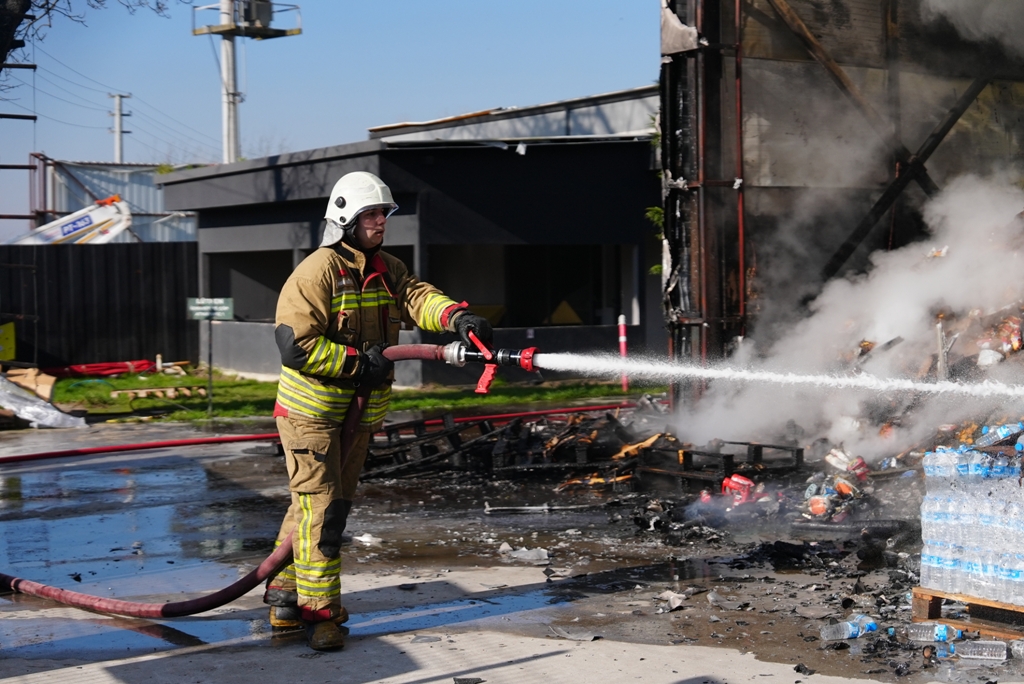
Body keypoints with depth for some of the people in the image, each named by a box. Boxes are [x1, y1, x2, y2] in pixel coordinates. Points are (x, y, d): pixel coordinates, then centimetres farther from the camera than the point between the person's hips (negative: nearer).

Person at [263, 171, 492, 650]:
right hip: (311, 411, -8)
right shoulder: (317, 272, -15)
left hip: (358, 413, 8)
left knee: (333, 505, 14)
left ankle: (286, 594, 27)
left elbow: (416, 297, -10)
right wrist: (359, 363, -21)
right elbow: (295, 346, -21)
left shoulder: (388, 270, 9)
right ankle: (319, 610, -2)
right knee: (320, 507, -9)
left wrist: (456, 317, -30)